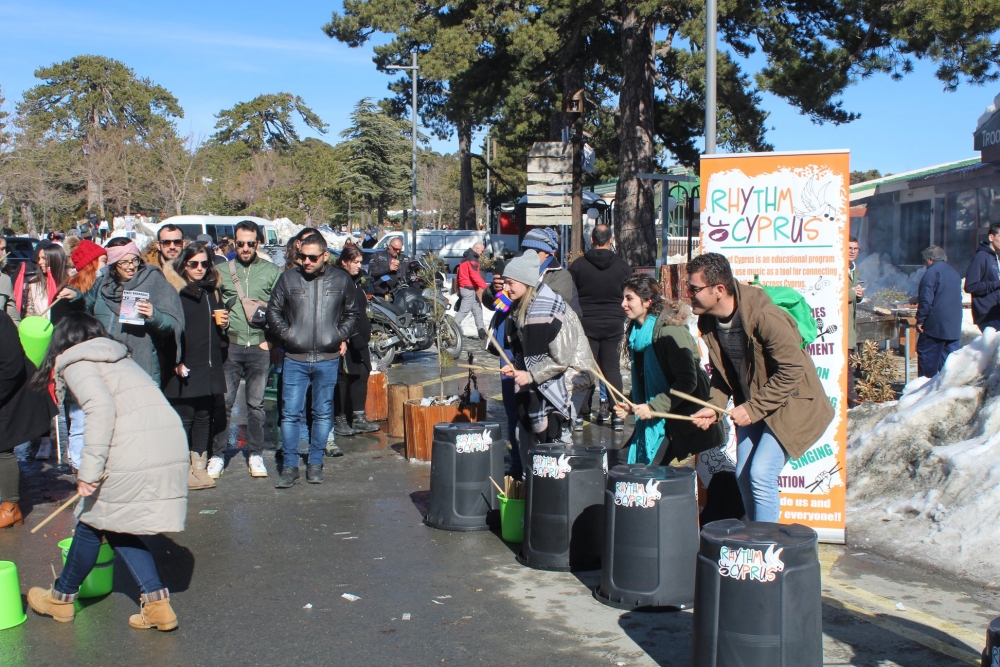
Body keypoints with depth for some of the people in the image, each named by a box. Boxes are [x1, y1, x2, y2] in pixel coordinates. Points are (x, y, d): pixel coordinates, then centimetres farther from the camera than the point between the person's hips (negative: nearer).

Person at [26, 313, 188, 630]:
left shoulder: (76, 362, 4)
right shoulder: (120, 358, 28)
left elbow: (101, 408, -14)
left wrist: (89, 471, -12)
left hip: (133, 453, -7)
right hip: (172, 446, 7)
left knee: (93, 523, 15)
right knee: (116, 528, 19)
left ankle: (61, 598, 34)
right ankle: (157, 603, 12)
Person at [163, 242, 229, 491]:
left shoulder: (211, 291, 16)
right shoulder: (176, 291, -6)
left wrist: (224, 323, 4)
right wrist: (176, 363, -18)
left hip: (209, 367, 6)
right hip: (184, 369, -6)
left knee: (204, 417, 10)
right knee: (183, 418, -2)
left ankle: (200, 467, 19)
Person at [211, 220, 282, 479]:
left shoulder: (271, 272, 4)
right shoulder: (222, 271, 7)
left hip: (260, 347, 0)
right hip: (230, 346, 1)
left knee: (255, 403, 8)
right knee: (223, 402, 1)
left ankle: (255, 454, 17)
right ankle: (218, 455, 9)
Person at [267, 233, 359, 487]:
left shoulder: (341, 280, 4)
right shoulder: (288, 278, 2)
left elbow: (352, 312, 17)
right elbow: (273, 311, 10)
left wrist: (342, 336, 6)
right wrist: (285, 334, 0)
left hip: (328, 359, 1)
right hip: (295, 359, 0)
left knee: (323, 414, 8)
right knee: (290, 413, -1)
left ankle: (315, 464, 18)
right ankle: (289, 466, 8)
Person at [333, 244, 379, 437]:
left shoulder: (357, 279, 15)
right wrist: (354, 335, -24)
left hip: (359, 337, 9)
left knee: (362, 374, 11)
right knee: (342, 378, -4)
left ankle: (358, 418, 18)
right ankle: (339, 420, 3)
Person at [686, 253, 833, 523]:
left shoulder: (763, 316, -28)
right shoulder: (708, 323, -5)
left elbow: (792, 369, -25)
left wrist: (753, 409, -22)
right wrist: (714, 407, -8)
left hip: (788, 405, -7)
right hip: (750, 408, 8)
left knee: (761, 475, -15)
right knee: (744, 477, 8)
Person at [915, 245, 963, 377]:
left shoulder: (932, 272, -9)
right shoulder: (954, 273, 18)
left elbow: (926, 299, -17)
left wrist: (920, 320, -14)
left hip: (935, 324, -8)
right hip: (954, 325, 8)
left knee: (927, 357, -1)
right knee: (950, 358, 7)